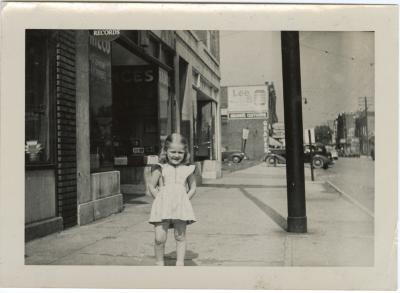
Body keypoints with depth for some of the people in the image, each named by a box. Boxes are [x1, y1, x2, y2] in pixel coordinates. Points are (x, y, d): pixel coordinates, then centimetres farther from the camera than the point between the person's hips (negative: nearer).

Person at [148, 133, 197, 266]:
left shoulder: (187, 170, 7)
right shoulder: (160, 169, 3)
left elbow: (193, 188, 13)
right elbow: (151, 186, 5)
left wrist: (185, 200, 0)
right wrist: (160, 199, -3)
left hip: (181, 206, 1)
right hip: (163, 206, -1)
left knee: (180, 236, 5)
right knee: (160, 238, -4)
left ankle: (180, 263, 17)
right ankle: (159, 263, 16)